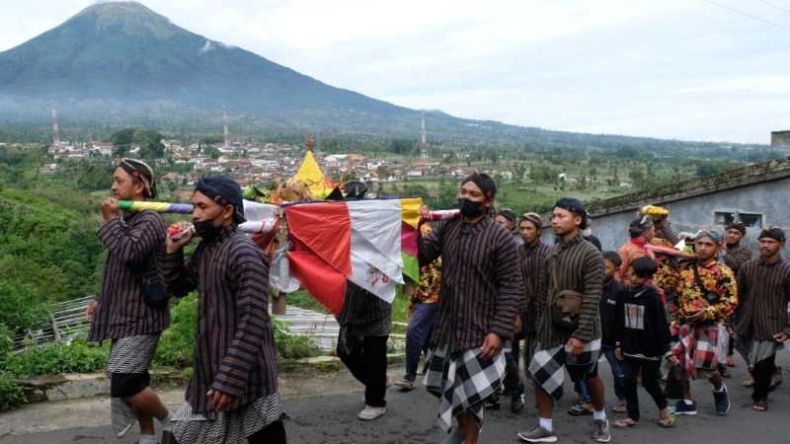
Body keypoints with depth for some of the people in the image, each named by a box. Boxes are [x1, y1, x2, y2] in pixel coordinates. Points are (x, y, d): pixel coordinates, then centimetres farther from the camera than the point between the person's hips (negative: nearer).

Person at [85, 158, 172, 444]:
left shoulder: (150, 221, -17)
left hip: (141, 316, -9)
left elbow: (128, 254, -35)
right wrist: (101, 299, 20)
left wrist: (110, 221, -23)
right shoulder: (127, 219, 12)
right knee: (134, 380, 14)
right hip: (126, 313, 9)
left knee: (124, 384, -11)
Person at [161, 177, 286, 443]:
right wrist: (173, 251, 3)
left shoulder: (244, 254, -20)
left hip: (243, 377, -9)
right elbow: (178, 287, 20)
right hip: (210, 371, 9)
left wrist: (230, 379, -25)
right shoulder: (205, 248, 8)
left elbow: (253, 323, -24)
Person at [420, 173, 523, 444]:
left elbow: (512, 288, -14)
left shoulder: (500, 238, -12)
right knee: (445, 384, 19)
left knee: (470, 391, 1)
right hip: (447, 325, 6)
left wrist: (499, 330, -21)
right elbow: (422, 257, -1)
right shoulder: (447, 228, 4)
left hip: (479, 330, -6)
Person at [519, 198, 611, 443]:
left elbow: (592, 298, -20)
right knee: (540, 373, 0)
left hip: (579, 328, -5)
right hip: (552, 327, 5)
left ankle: (600, 420, 36)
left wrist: (582, 334, -24)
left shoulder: (590, 254, -14)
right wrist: (541, 322, 8)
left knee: (590, 377, 13)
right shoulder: (552, 252, 6)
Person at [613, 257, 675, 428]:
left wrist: (666, 349, -11)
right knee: (629, 381, 5)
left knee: (649, 382, 6)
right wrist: (618, 343, 12)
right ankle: (632, 416, 17)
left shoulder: (653, 296, -14)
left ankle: (664, 409, 31)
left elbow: (661, 324, -12)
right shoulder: (623, 294, -1)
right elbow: (618, 320, 9)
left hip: (651, 348, -4)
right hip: (630, 347, 4)